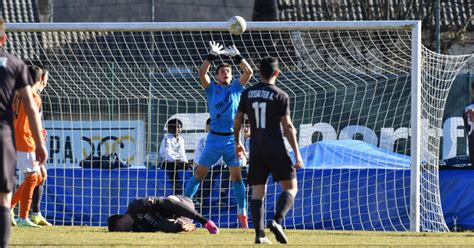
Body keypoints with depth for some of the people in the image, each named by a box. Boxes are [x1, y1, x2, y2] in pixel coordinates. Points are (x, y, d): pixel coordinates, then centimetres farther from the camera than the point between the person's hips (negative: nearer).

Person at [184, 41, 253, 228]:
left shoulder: (236, 88, 11)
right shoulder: (212, 88, 8)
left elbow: (248, 72, 0)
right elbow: (202, 73, -8)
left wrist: (236, 56, -1)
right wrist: (212, 56, -10)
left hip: (232, 139, 1)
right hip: (214, 139, -1)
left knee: (236, 176, 1)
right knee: (199, 174, 0)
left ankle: (242, 213, 7)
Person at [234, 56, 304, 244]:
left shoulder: (247, 94, 6)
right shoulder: (280, 96, -6)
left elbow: (237, 121, 12)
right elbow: (288, 127, -8)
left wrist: (237, 142, 28)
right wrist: (297, 154, -5)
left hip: (256, 149, 4)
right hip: (275, 149, -4)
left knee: (257, 192, 6)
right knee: (291, 187, 4)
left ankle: (259, 234, -3)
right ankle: (277, 221, -18)